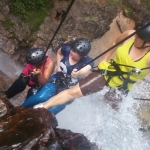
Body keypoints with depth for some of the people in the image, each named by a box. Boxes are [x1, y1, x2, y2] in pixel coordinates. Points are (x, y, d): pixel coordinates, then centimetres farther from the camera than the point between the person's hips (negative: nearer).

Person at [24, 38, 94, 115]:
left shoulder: (88, 62, -21)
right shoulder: (67, 49, -13)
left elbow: (86, 71, -44)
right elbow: (59, 53, 12)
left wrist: (78, 74, -66)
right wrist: (58, 67, 1)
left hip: (69, 91, -2)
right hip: (56, 81, 2)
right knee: (40, 97, -21)